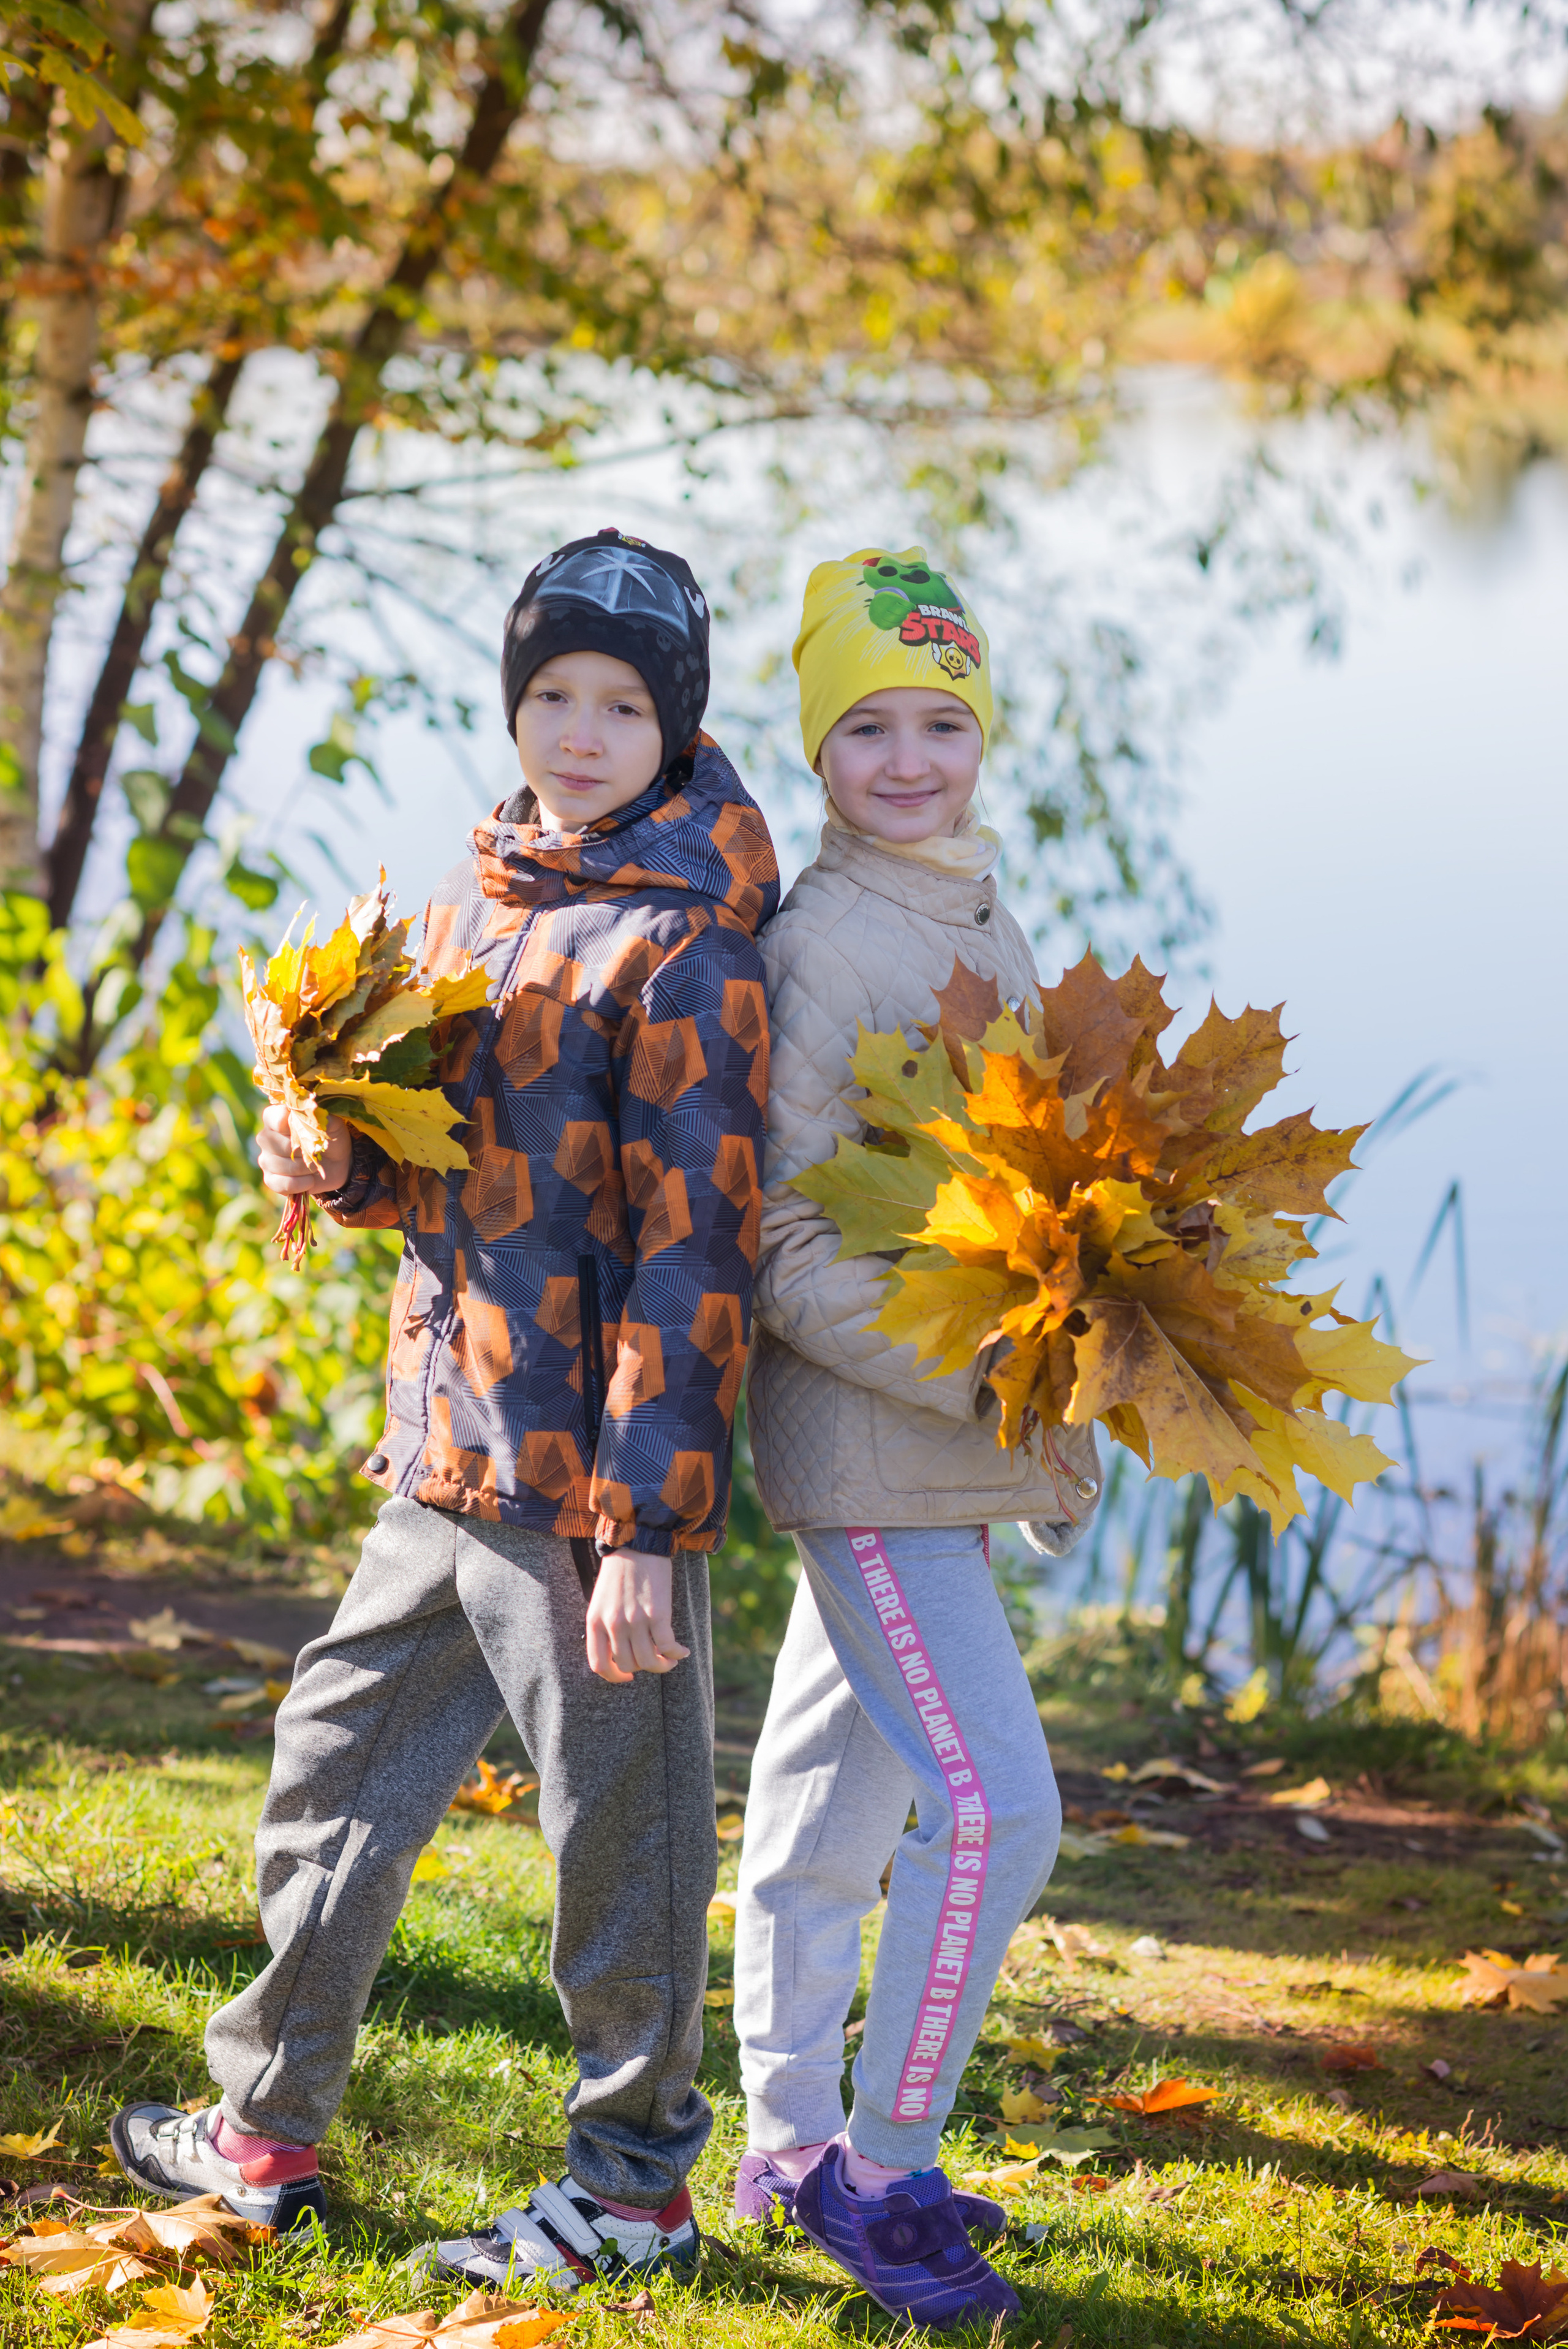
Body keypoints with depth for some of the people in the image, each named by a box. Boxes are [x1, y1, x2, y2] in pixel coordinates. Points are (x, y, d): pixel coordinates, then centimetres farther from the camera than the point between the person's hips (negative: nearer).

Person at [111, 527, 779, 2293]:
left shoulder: (684, 950, -12)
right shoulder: (478, 894, 12)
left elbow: (690, 1255, -15)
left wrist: (646, 1521, -19)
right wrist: (337, 1156, -1)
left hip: (586, 1478, -8)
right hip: (444, 1450, 8)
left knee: (619, 1829, 4)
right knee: (332, 1769, 16)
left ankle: (636, 2185, 19)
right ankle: (264, 2133, 32)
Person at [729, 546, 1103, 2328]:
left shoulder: (989, 933, 12)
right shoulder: (816, 945, -15)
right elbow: (781, 1249, -18)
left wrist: (1054, 1439, 13)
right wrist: (978, 1383, -23)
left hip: (949, 1443, 8)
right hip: (863, 1453, -8)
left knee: (832, 1789, 16)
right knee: (993, 1802, -12)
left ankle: (792, 2146, 27)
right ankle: (879, 2168, 2)